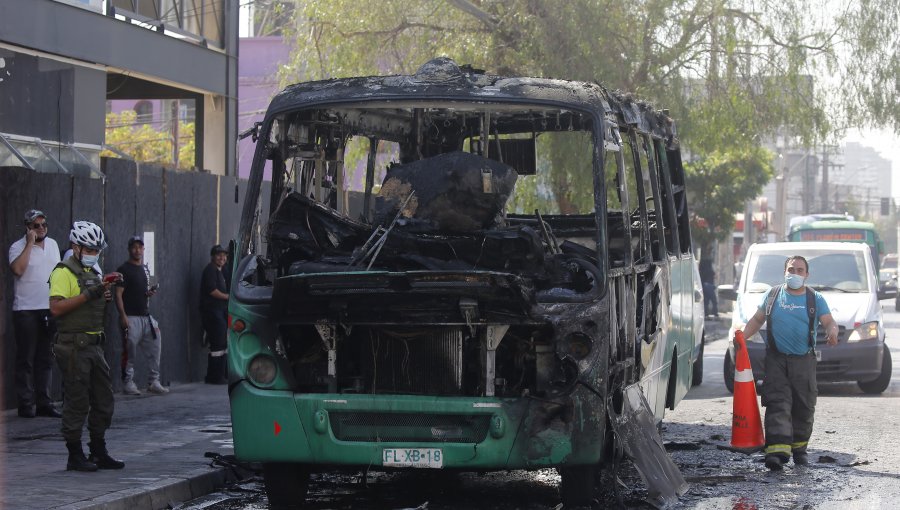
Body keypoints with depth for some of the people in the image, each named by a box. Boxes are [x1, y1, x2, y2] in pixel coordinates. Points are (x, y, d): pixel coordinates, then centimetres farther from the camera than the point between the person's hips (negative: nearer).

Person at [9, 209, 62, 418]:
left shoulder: (52, 245, 13)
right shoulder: (18, 247, -6)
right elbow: (18, 269, -24)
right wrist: (30, 243, -19)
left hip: (49, 309, 6)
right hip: (26, 310, -6)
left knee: (46, 359, 8)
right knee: (26, 359, -3)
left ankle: (43, 402, 13)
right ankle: (26, 404, 0)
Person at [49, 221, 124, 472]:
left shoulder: (93, 273, 19)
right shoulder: (63, 273, -9)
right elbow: (56, 308, -21)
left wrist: (105, 298, 5)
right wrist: (88, 295, -22)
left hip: (94, 345, 9)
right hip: (74, 346, -9)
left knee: (103, 401, 10)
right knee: (77, 402, -5)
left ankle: (99, 453, 19)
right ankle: (75, 456, 2)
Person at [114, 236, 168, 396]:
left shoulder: (145, 269, 17)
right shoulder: (124, 269, -6)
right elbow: (118, 294, -11)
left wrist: (150, 293, 5)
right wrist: (123, 316, -20)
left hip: (146, 316, 7)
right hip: (131, 317, -7)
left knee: (154, 349, 4)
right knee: (129, 352, -4)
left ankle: (153, 381, 10)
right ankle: (128, 383, 3)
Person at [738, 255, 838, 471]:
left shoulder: (815, 299, 7)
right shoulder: (773, 295, 10)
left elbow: (829, 321, -2)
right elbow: (757, 319, 15)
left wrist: (832, 332, -26)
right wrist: (742, 336, -2)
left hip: (804, 360, 0)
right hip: (776, 359, 0)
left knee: (804, 407, 4)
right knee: (777, 404, -13)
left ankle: (799, 448, 21)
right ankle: (777, 449, -23)